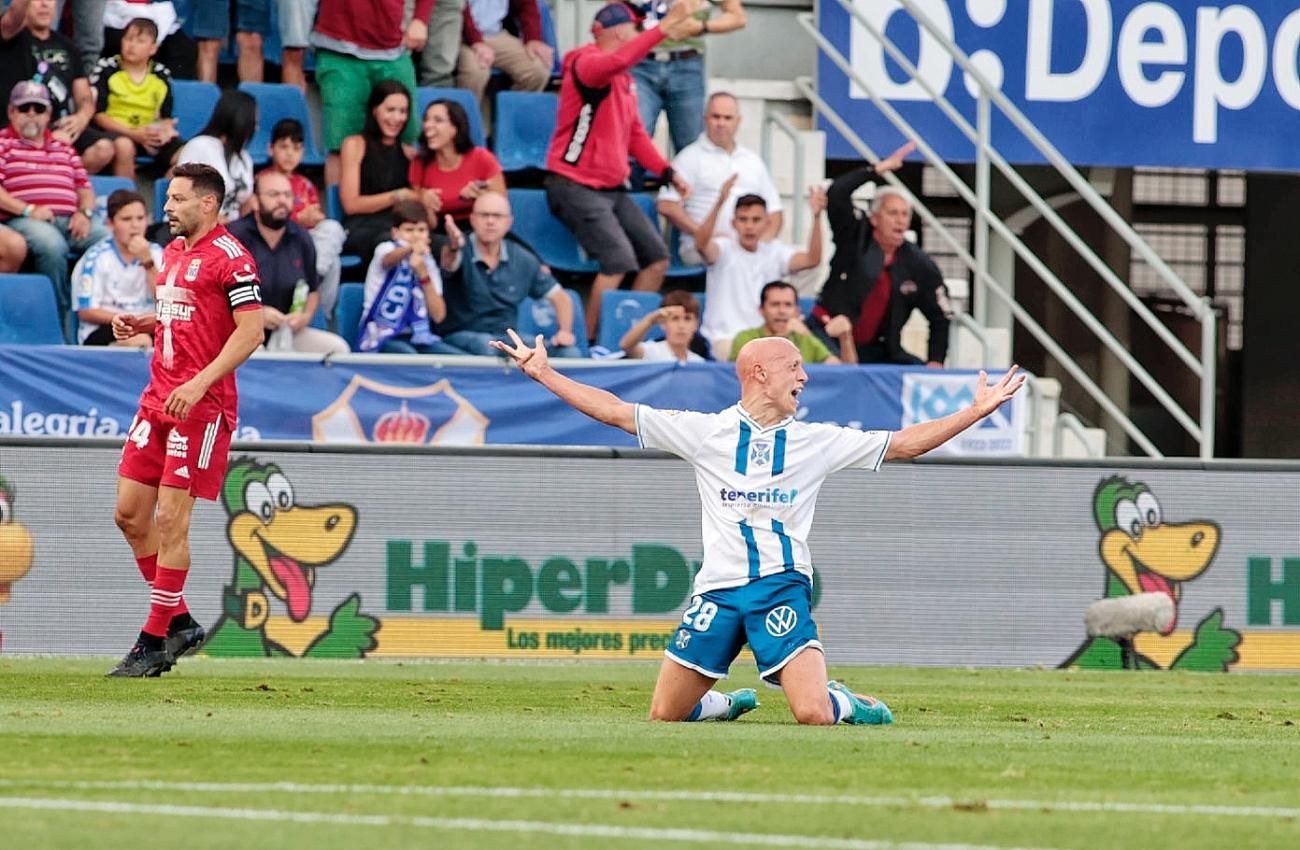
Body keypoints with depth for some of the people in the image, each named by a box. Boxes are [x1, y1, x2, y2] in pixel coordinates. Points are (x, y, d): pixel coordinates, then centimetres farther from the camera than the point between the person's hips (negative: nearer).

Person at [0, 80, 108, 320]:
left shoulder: (64, 149, 29)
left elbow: (84, 188, 24)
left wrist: (84, 213, 1)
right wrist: (28, 210, -15)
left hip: (71, 220, 5)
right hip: (23, 220, -5)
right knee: (52, 244, -40)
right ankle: (58, 316, -30)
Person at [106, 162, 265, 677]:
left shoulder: (229, 258, -11)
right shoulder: (174, 251, 16)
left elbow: (251, 331, -17)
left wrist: (198, 384, -24)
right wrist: (142, 324, 8)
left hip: (201, 407, -9)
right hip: (158, 399, 9)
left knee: (170, 521, -8)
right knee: (129, 513, 7)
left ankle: (156, 641, -2)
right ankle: (179, 621, 18)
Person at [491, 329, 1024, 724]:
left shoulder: (817, 441, 6)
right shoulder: (706, 432, 3)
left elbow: (904, 444, 9)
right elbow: (615, 411, 4)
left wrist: (977, 410, 2)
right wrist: (543, 374, 0)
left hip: (782, 589, -1)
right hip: (718, 589, 1)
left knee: (815, 715, -20)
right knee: (664, 716, 0)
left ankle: (845, 703, 17)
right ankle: (728, 704, 32)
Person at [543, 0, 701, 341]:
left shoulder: (623, 78, 16)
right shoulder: (586, 64, -13)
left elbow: (634, 133, 19)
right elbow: (619, 59, -36)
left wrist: (666, 172, 6)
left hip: (612, 188, 9)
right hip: (575, 186, -9)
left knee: (657, 257, 6)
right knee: (619, 260, -21)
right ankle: (588, 342, -13)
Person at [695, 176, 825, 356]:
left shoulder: (775, 252, 8)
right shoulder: (724, 249, -3)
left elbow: (812, 260, -8)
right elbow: (701, 244, -27)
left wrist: (816, 217, -23)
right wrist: (720, 203, -42)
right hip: (726, 339, -5)